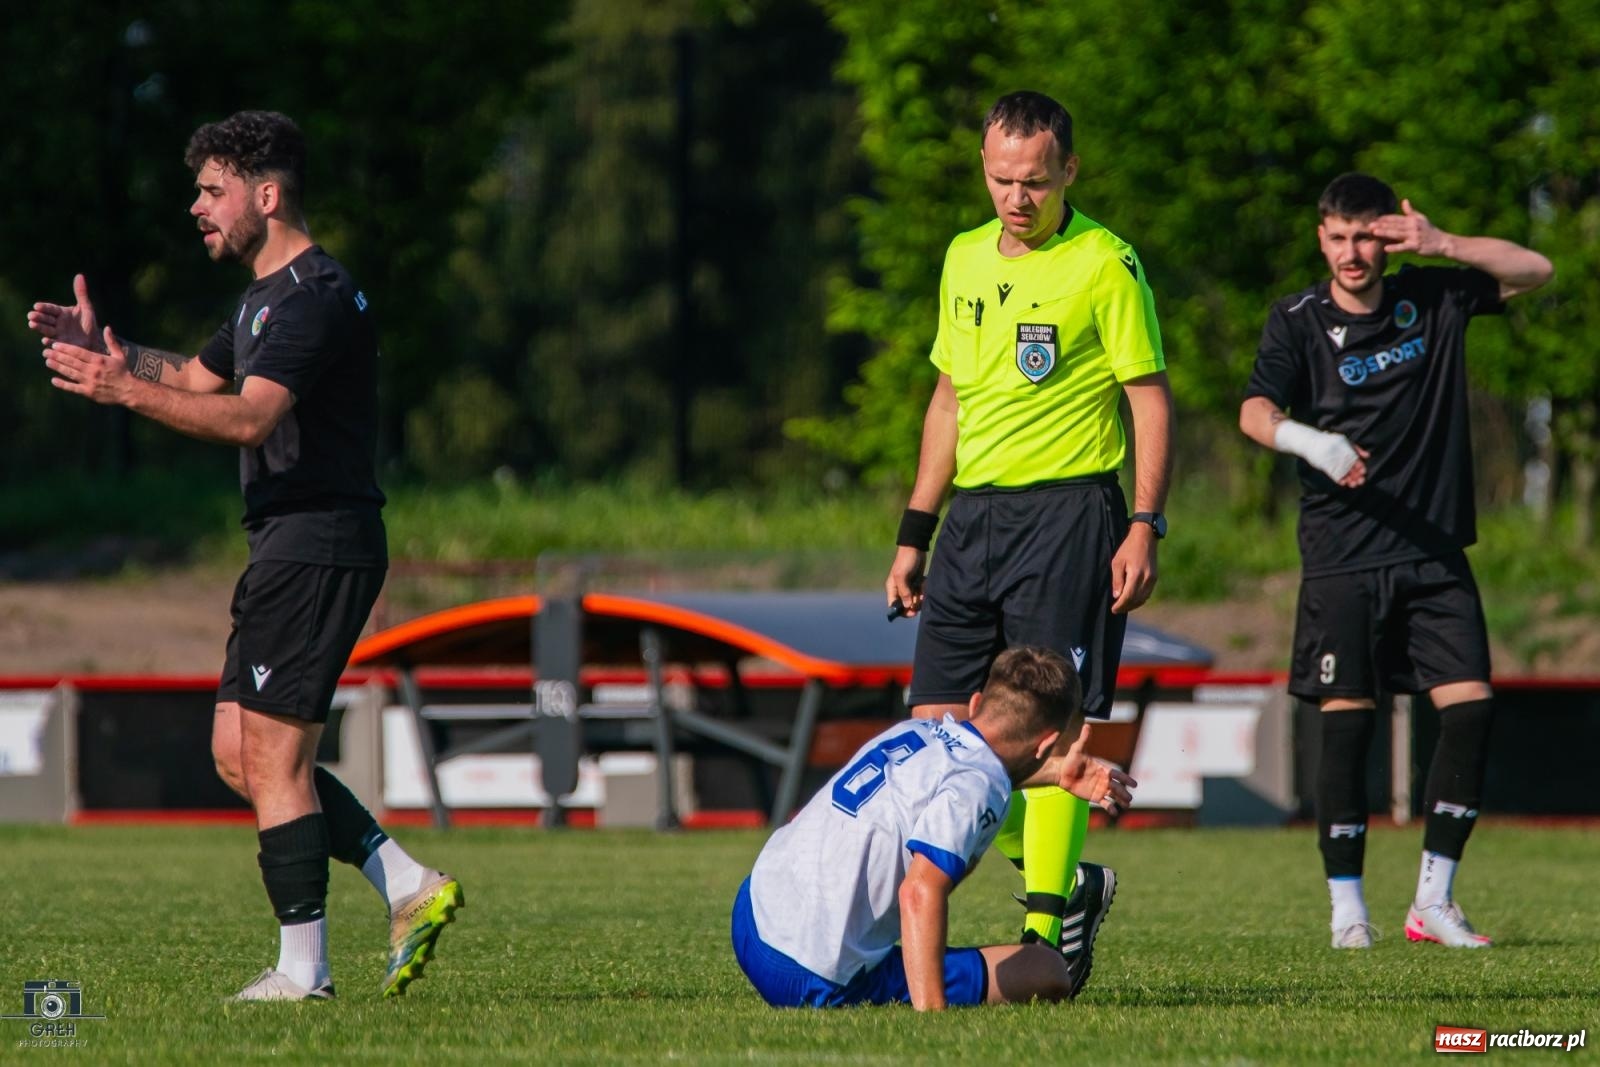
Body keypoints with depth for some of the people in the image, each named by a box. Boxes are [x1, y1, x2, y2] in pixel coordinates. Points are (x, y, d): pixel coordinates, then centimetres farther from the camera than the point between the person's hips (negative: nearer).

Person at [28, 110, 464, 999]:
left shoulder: (315, 299, -17)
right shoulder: (269, 296, 18)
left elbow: (250, 418, -30)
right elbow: (199, 379, 31)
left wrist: (126, 391, -38)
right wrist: (106, 346, 16)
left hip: (318, 548, -11)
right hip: (292, 549, 11)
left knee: (272, 759, -8)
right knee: (240, 754, 11)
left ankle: (302, 972, -3)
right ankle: (411, 887, 11)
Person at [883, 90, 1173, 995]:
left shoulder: (1105, 265, -5)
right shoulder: (966, 258, 14)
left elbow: (1152, 400, -5)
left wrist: (1145, 529, -14)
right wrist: (916, 533, 20)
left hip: (1067, 513, -7)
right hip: (973, 514, 7)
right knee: (937, 727, 1)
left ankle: (1047, 933, -5)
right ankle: (1069, 882, 17)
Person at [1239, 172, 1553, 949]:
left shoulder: (1431, 299, 6)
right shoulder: (1298, 322, -1)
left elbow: (1533, 270, 4)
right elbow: (1255, 410, -16)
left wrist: (1441, 244, -12)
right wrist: (1307, 440, -38)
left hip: (1435, 550, 3)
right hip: (1343, 556, -3)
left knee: (1471, 705, -8)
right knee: (1347, 723, -7)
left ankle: (1433, 899, 0)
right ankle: (1347, 907, 3)